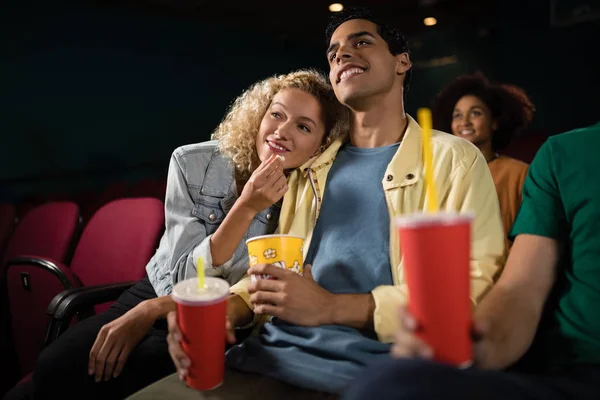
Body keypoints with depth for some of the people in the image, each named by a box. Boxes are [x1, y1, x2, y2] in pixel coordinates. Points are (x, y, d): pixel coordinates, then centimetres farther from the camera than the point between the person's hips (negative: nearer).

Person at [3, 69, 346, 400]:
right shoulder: (192, 163, -11)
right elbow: (183, 280, -15)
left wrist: (151, 311, -16)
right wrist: (246, 207, -27)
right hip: (158, 292, 2)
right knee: (58, 365, -23)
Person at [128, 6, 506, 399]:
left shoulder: (454, 159, 2)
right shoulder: (310, 170, 19)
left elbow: (476, 288, -8)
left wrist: (332, 307, -17)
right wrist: (224, 308, -1)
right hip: (268, 360, 5)